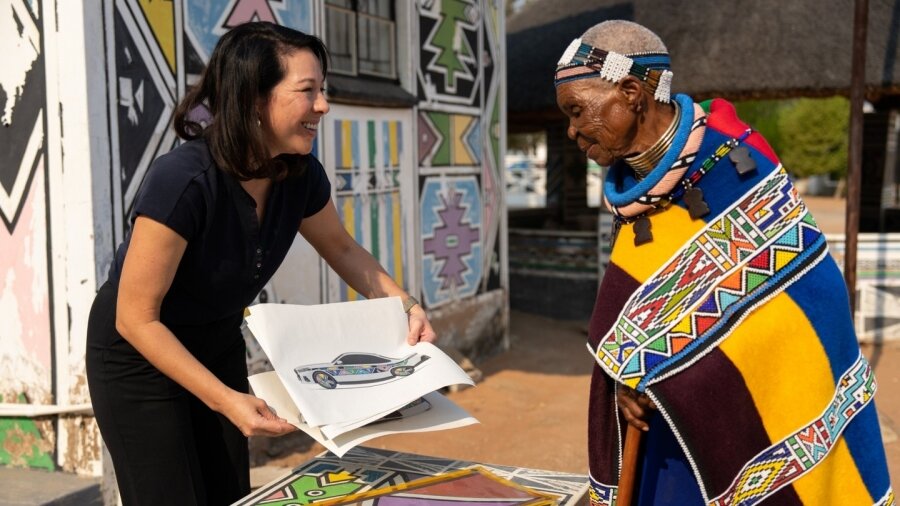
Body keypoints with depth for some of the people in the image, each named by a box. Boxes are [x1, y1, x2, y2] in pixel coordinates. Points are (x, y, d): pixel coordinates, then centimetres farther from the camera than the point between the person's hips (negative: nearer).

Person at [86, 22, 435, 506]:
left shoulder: (301, 175, -15)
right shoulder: (183, 180, -34)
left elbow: (341, 248, 6)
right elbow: (136, 319, -28)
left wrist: (404, 306, -8)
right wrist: (226, 400, -34)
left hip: (218, 349, 6)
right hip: (139, 358, -6)